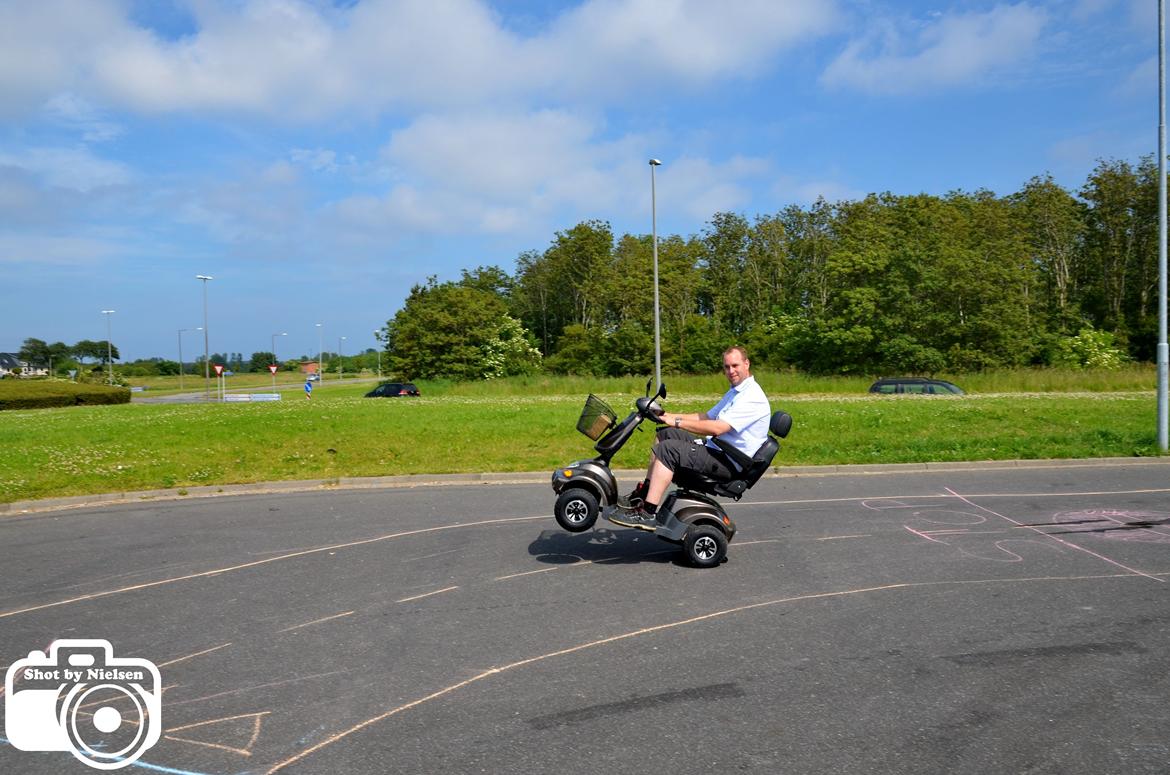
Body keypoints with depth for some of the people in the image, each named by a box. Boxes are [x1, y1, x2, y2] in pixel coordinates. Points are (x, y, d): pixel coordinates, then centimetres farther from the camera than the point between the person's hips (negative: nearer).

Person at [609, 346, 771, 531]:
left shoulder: (752, 397, -17)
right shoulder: (735, 391, 19)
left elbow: (717, 428, -26)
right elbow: (707, 417, 21)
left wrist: (677, 422, -20)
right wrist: (672, 417, 8)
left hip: (731, 462, -11)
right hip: (715, 447, 11)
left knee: (667, 449, -23)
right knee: (665, 433, 9)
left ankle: (648, 513, -25)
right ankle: (644, 491, 6)